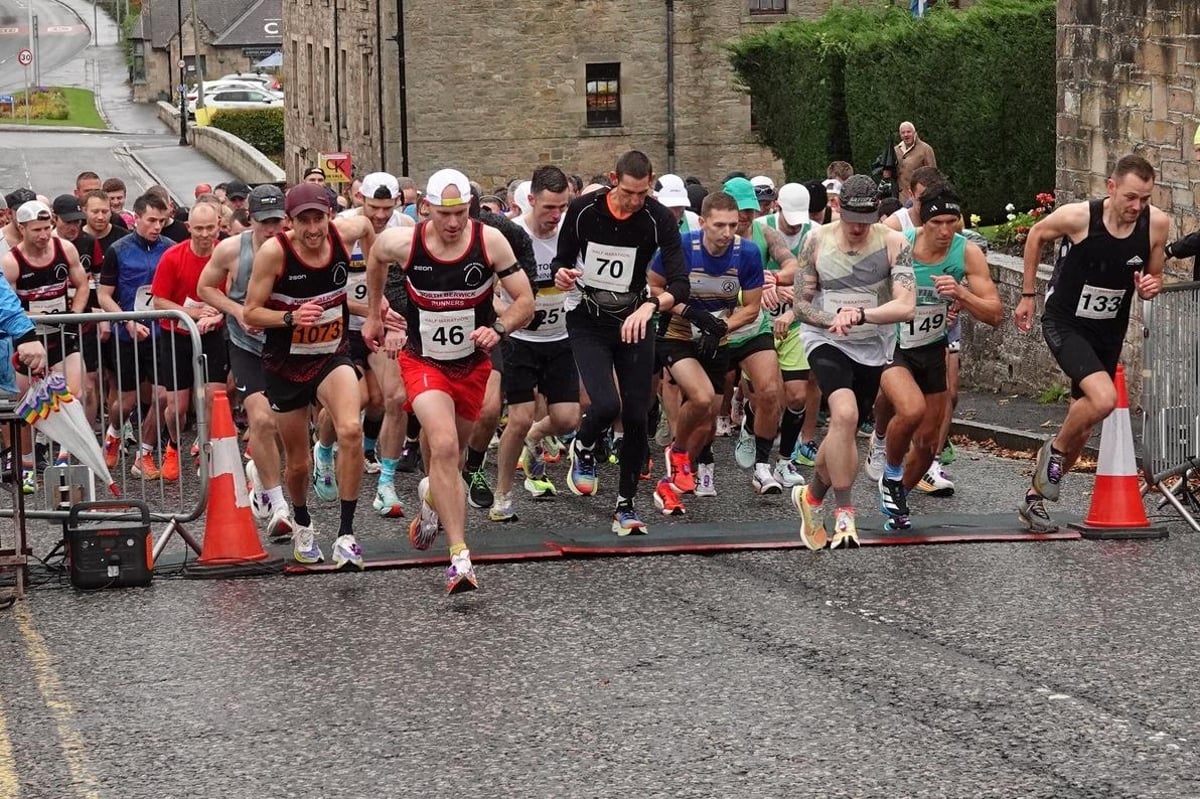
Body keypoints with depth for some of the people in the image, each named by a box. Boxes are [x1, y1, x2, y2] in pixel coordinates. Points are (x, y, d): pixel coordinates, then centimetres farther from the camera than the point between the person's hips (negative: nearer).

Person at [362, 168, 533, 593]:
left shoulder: (490, 241, -17)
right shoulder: (404, 243, -17)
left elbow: (525, 301, -11)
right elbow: (375, 257, 9)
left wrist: (498, 328, -30)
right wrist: (373, 314, 17)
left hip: (473, 363, 2)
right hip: (423, 361, -2)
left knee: (449, 451, 20)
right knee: (444, 446, -23)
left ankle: (433, 496, 57)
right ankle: (459, 555, -24)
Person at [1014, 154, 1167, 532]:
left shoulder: (1156, 224, -13)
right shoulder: (1078, 216, -23)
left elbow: (1153, 276, 5)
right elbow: (1037, 235, -1)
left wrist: (1151, 286, -19)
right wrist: (1027, 295, 4)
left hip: (1109, 332, 5)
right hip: (1064, 324, -5)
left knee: (1081, 427, 13)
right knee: (1104, 399, -28)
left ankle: (1035, 496, 33)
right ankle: (1054, 450, 0)